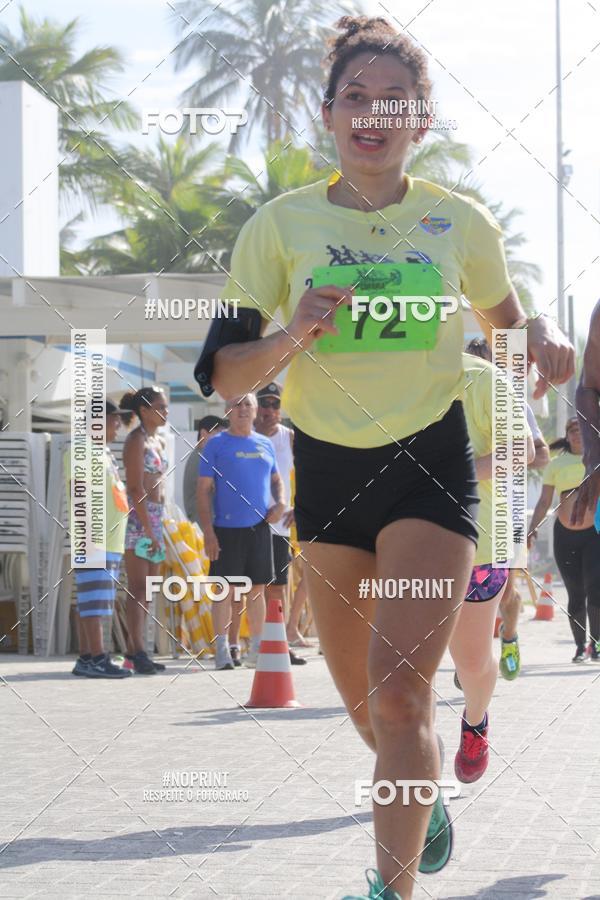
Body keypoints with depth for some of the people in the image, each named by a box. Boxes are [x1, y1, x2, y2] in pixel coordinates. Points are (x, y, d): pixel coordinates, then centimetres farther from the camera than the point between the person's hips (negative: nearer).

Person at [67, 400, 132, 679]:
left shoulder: (105, 454, 21)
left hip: (111, 540, 9)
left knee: (91, 602, 9)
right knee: (94, 601, -12)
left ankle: (85, 659, 11)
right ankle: (97, 659, -15)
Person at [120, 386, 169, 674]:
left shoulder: (159, 442, 18)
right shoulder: (136, 440, -9)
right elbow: (136, 488, -16)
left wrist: (159, 530, 18)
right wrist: (148, 530, -20)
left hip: (155, 517, 9)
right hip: (137, 518, -9)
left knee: (147, 590, 8)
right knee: (138, 587, -11)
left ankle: (133, 651, 11)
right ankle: (138, 651, -13)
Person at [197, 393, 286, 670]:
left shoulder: (264, 444, 12)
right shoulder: (216, 444, -1)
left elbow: (276, 479, 23)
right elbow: (204, 489, -4)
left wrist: (280, 503, 2)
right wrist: (207, 530, -11)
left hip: (259, 526, 4)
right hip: (227, 529, -4)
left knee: (257, 588, 9)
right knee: (225, 588, -4)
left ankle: (257, 648, 17)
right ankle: (221, 650, 1)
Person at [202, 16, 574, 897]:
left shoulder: (460, 222, -1)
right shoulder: (282, 223, -3)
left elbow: (507, 322, 17)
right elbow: (219, 374, -3)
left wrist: (543, 339, -6)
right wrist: (291, 336, -23)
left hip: (431, 466, -2)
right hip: (327, 469, 2)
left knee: (398, 693, -18)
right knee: (364, 702, 14)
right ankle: (423, 798, 45)